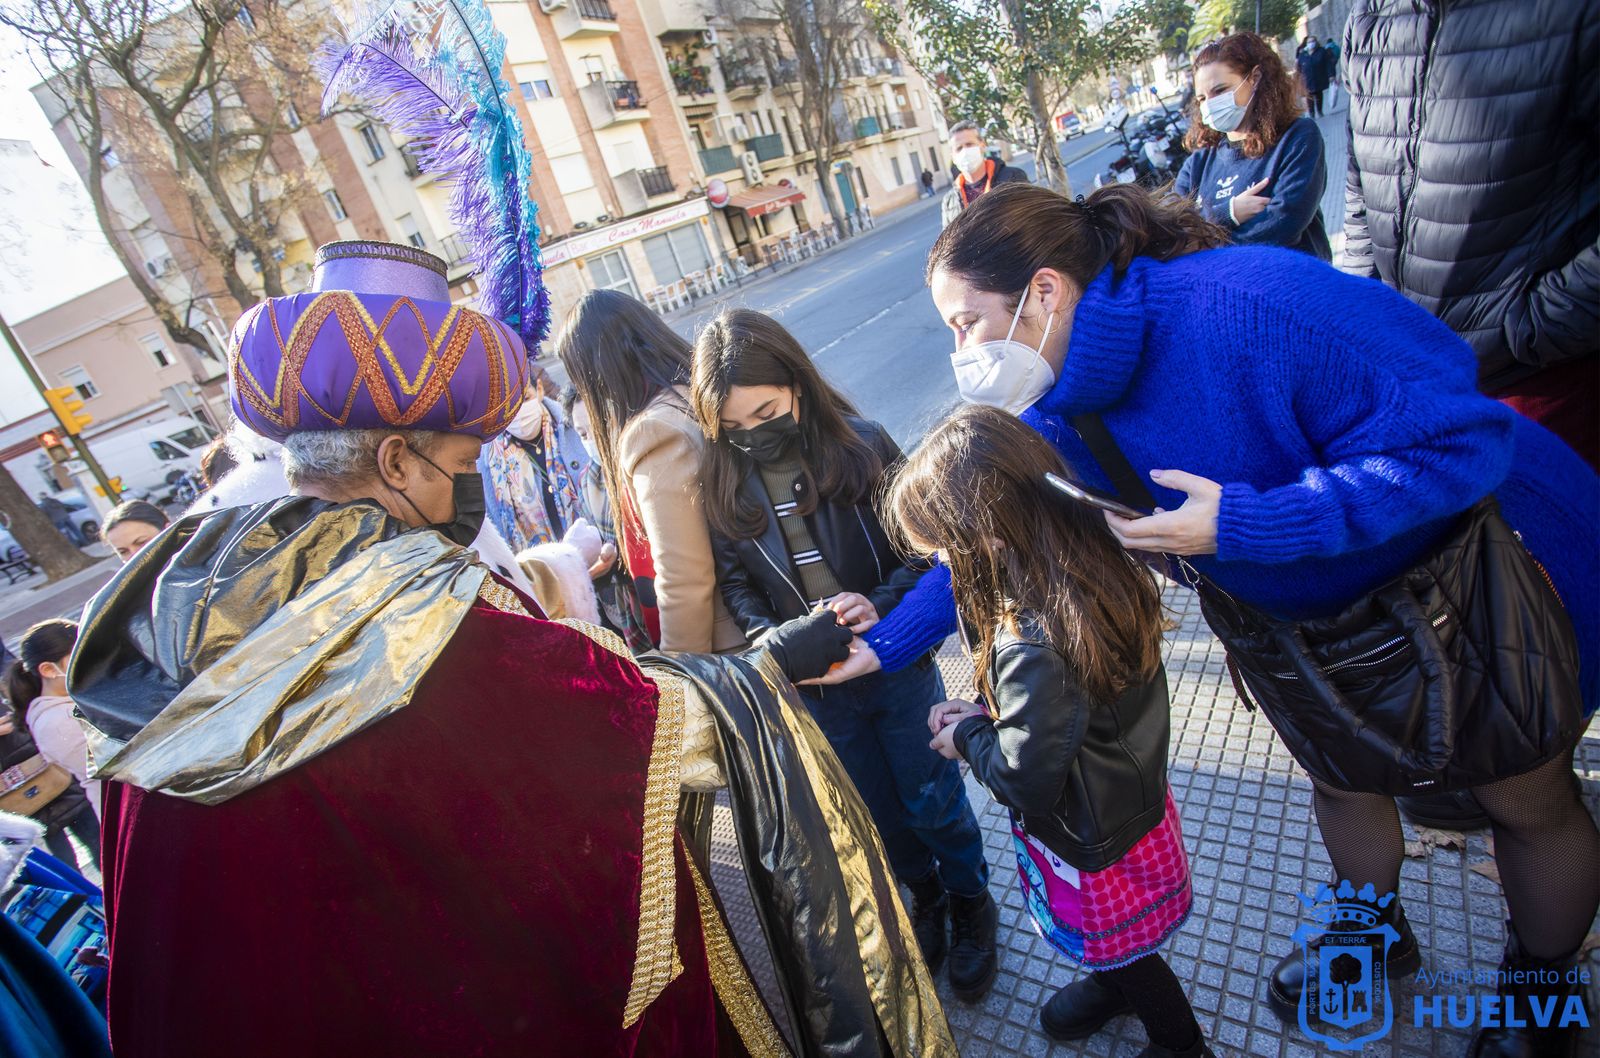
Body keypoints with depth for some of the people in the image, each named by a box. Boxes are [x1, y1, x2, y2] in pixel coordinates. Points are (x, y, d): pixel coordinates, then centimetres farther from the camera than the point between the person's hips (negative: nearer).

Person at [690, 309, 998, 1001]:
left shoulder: (862, 444, -16)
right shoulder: (722, 485, -8)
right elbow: (735, 583, -1)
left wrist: (881, 604, -28)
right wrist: (771, 640, -19)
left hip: (897, 665, -2)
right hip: (815, 686, 3)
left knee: (932, 798, 15)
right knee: (877, 808, 21)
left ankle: (971, 904, 45)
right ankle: (924, 894, 51)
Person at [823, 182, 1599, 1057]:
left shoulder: (1255, 303, -37)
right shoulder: (1059, 416, -15)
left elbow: (1461, 436, -34)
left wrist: (1244, 525, -39)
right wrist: (883, 644, -12)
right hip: (1323, 613, 5)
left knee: (1527, 799, 16)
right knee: (1341, 779, 22)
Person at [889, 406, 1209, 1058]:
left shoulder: (1030, 643, -42)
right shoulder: (1091, 566, -15)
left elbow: (1024, 778, -30)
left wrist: (967, 737, -13)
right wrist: (983, 716, -7)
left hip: (1089, 843, -7)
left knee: (1110, 943, 24)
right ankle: (1113, 984, 64)